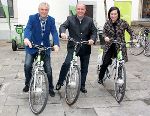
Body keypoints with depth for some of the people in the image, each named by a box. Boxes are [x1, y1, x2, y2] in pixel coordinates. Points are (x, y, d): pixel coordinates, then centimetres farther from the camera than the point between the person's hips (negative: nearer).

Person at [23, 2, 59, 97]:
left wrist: (56, 44, -33)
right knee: (27, 65, -16)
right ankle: (28, 84, 11)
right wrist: (26, 38, -45)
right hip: (32, 46, -1)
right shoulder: (32, 18, -9)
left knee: (48, 68, 1)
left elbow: (54, 33, -14)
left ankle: (50, 88, 21)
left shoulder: (51, 20, -4)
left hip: (45, 47, 1)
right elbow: (28, 29, -23)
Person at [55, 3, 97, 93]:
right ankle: (60, 82, 0)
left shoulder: (89, 20, 6)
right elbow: (63, 26, -12)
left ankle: (82, 86, 28)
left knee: (84, 68, 11)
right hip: (73, 47, -2)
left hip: (85, 48, 3)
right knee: (67, 64, -19)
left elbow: (94, 31, 3)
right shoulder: (70, 19, 1)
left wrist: (92, 39, -19)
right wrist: (63, 32, -36)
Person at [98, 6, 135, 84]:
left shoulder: (123, 23, -4)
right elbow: (104, 33, -1)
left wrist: (133, 39, -13)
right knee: (105, 63, -6)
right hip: (109, 46, 1)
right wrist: (105, 37, -23)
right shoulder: (107, 23, 0)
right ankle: (100, 78, 15)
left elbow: (131, 31, 3)